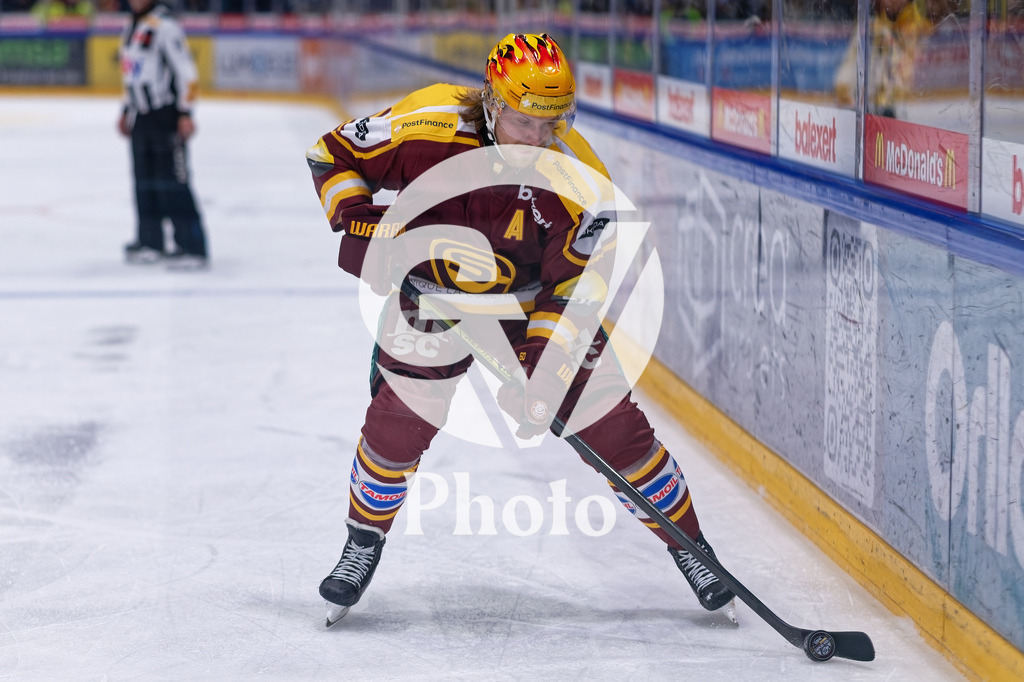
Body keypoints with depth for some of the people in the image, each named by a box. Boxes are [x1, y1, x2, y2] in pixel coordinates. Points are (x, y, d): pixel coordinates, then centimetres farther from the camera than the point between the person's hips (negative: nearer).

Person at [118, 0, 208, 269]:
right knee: (144, 182, 11)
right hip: (141, 116, 9)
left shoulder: (164, 26, -13)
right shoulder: (131, 29, 16)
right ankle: (150, 242, 21)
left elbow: (185, 70, -17)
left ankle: (192, 246, -9)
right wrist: (126, 111, 26)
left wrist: (185, 113, -19)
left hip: (167, 116, -9)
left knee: (172, 182, -10)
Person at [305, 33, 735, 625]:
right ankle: (364, 543, 15)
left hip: (534, 303, 0)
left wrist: (545, 372, -34)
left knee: (613, 424, -5)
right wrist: (359, 223, -25)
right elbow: (333, 154, -10)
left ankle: (688, 544, 12)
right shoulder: (429, 123, -25)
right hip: (434, 294, 0)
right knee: (399, 419, -12)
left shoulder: (578, 178, -26)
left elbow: (577, 289, -24)